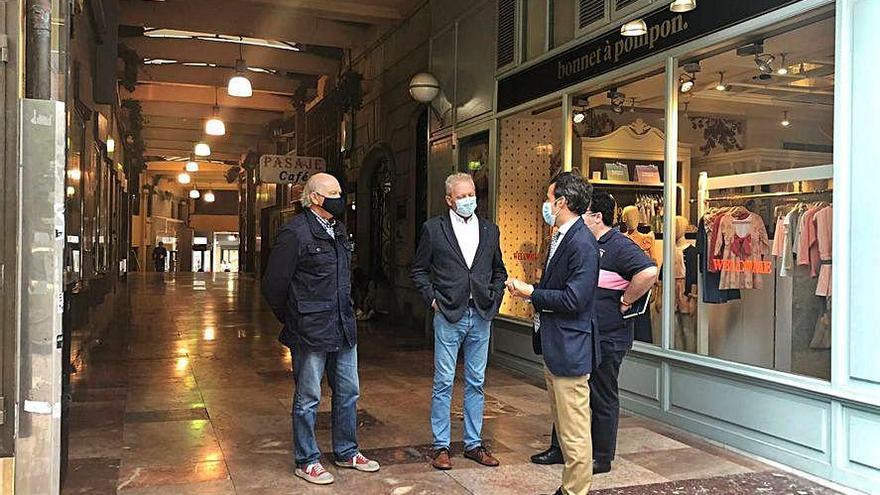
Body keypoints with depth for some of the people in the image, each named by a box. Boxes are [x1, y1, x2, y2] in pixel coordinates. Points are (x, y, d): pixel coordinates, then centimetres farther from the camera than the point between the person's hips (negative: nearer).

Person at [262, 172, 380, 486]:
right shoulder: (295, 233, -13)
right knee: (308, 398, 5)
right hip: (311, 332, -8)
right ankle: (307, 462, 20)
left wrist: (345, 315, 16)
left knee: (348, 392, 15)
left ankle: (346, 452, 31)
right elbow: (274, 284, -12)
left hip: (343, 328, 8)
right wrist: (293, 320, 0)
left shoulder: (337, 231, 12)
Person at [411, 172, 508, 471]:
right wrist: (432, 299, -5)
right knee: (443, 383, 2)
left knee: (475, 383, 11)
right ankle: (441, 446, 13)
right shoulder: (433, 229, -1)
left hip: (481, 317, 4)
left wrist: (494, 300, 7)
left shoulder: (490, 230, 9)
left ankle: (473, 443, 22)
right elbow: (419, 270, 4)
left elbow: (499, 271, 19)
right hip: (448, 315, -3)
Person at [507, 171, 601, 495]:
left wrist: (532, 293, -14)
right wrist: (529, 292, 0)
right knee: (562, 424, 21)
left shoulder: (582, 244, -19)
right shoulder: (560, 238, 13)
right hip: (554, 347, 11)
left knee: (574, 432, 0)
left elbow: (574, 299, -24)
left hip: (570, 350, -11)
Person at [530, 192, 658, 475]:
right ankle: (559, 449, 29)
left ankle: (602, 458, 20)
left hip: (607, 340, -9)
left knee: (603, 399, 6)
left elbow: (649, 272, -31)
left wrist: (624, 302, -21)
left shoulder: (619, 246, -15)